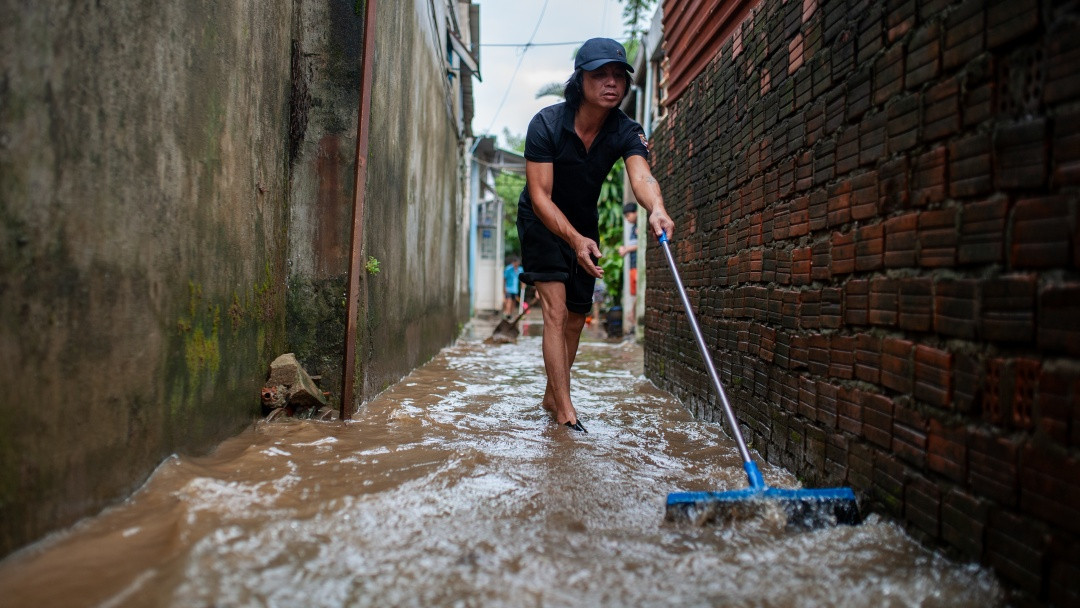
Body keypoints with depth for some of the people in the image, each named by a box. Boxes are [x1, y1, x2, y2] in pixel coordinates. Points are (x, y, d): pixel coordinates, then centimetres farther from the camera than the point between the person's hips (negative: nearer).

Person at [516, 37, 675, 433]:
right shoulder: (546, 123, -25)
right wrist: (575, 240, -44)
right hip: (542, 223, -4)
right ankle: (565, 411, -12)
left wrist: (656, 208, -59)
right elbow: (540, 196, -29)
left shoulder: (626, 132, -17)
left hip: (584, 226, 4)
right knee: (555, 312, -17)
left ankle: (551, 396, 30)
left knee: (576, 318, 11)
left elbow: (641, 176, -36)